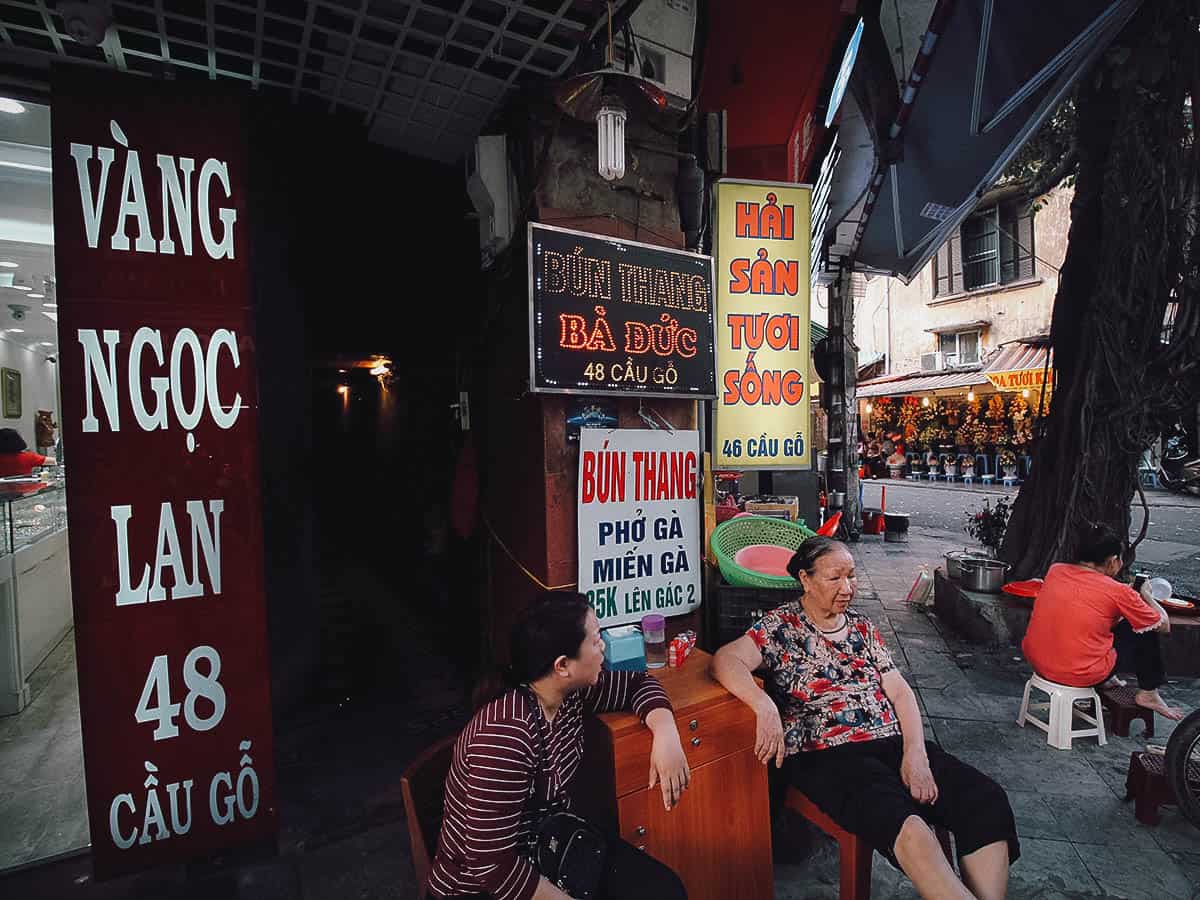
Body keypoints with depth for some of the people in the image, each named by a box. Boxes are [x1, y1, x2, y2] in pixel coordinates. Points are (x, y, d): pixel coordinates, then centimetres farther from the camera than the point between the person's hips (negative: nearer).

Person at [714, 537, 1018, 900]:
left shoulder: (862, 627, 14)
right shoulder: (782, 626, -5)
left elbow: (899, 691, 9)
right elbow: (726, 659, -19)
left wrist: (915, 754, -8)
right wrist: (765, 706, -37)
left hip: (891, 742, 6)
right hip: (825, 755, -6)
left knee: (986, 800, -16)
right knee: (900, 820, -34)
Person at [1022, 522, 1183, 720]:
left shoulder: (1055, 570, 1)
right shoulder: (1118, 591, -12)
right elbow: (1164, 625, 5)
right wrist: (1146, 595, 21)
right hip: (1081, 675, -5)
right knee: (1147, 630, 17)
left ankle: (1107, 679, 35)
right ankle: (1148, 693, 28)